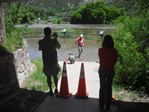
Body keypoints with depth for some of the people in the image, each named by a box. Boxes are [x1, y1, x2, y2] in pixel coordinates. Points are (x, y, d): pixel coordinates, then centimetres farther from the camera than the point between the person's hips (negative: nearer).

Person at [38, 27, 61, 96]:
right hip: (54, 60, 1)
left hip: (46, 61, 0)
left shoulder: (41, 42, -11)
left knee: (48, 76, 12)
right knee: (55, 75, 17)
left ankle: (51, 91, 16)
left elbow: (40, 49, 7)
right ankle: (56, 89, 30)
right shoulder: (54, 40, -12)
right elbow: (58, 47, 5)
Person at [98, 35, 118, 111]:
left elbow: (100, 60, -3)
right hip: (110, 70, 0)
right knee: (108, 88, 13)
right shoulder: (114, 51, -13)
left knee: (102, 87, 14)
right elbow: (115, 62, -3)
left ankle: (101, 105, 20)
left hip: (102, 70, 0)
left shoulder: (100, 50, -15)